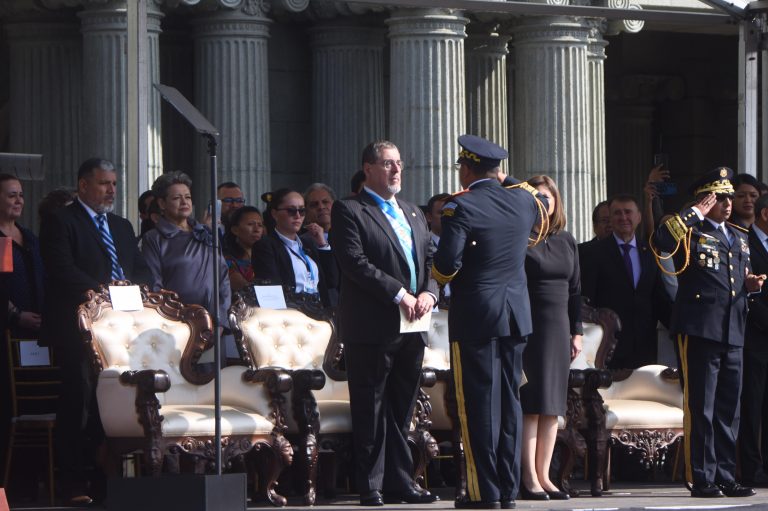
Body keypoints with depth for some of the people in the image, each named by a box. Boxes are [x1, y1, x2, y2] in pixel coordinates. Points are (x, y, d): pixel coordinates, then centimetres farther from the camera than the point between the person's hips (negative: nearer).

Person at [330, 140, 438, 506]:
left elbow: (430, 259, 16)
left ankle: (399, 482, 14)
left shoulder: (413, 214, 21)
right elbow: (355, 262, -14)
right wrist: (399, 294, -17)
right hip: (372, 328, -7)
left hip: (411, 328, 7)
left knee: (401, 409, 10)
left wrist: (428, 292, -5)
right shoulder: (349, 211, -3)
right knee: (371, 409, -4)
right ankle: (371, 486, -1)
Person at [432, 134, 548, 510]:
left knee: (479, 402, -3)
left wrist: (436, 277, 2)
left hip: (474, 317, -6)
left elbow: (447, 263, -20)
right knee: (509, 401, 9)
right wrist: (505, 181, 32)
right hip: (517, 316, 6)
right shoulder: (521, 201, 6)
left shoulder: (460, 207, -12)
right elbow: (543, 202, 31)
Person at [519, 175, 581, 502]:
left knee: (552, 404, 5)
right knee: (531, 403, -6)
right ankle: (529, 479, -5)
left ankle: (544, 476, 9)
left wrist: (576, 331, 12)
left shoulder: (566, 241, 13)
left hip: (558, 327, 6)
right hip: (528, 325, -6)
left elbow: (575, 289, 15)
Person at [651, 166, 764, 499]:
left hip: (733, 334, 7)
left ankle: (725, 478, 15)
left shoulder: (738, 237, 21)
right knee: (700, 407, -5)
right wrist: (695, 213, -15)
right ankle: (702, 480, -3)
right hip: (699, 330, -7)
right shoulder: (691, 232, -2)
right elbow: (660, 240, -24)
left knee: (728, 409, 10)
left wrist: (750, 284, 8)